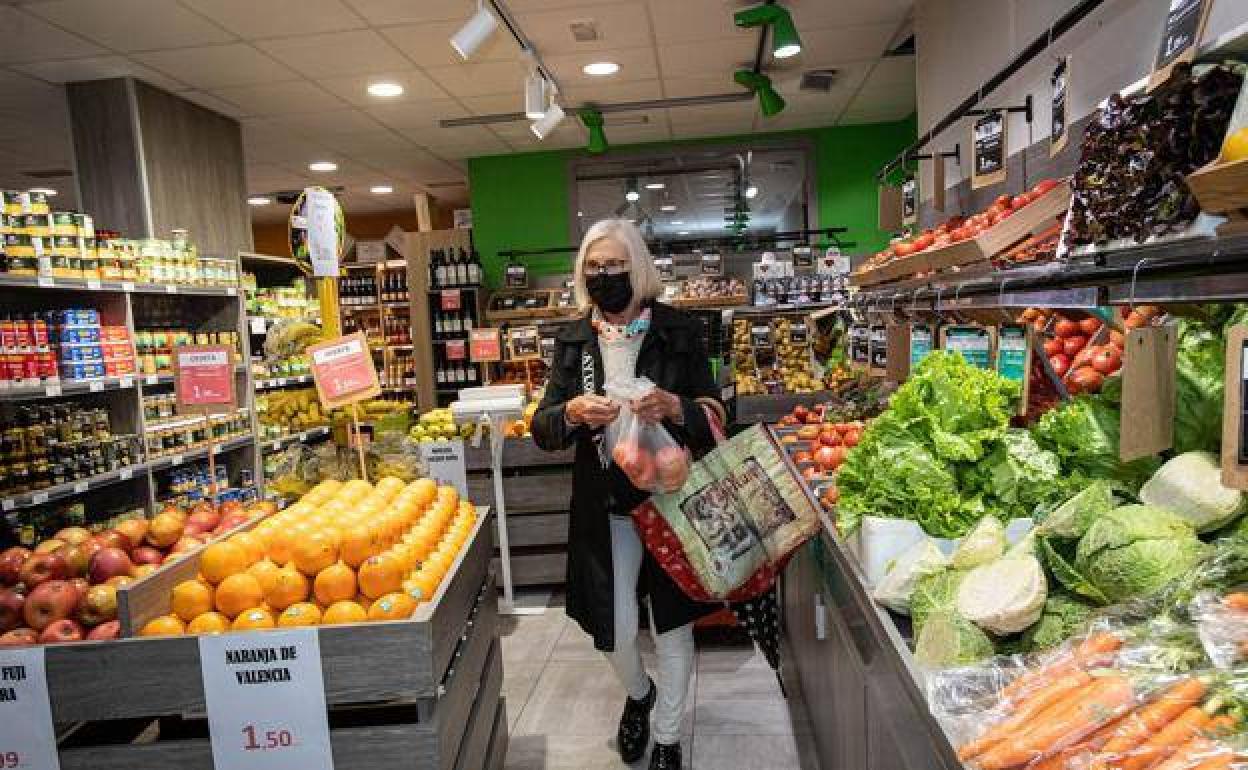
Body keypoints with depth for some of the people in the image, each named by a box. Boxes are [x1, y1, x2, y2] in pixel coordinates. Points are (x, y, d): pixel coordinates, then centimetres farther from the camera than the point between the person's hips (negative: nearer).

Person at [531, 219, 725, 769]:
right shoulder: (573, 341, 1)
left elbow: (714, 418, -4)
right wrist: (572, 412, -24)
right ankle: (638, 694, 45)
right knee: (615, 634, 9)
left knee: (672, 627, 11)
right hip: (604, 509, 2)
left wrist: (674, 408, -25)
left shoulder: (679, 332, -5)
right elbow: (542, 431, -2)